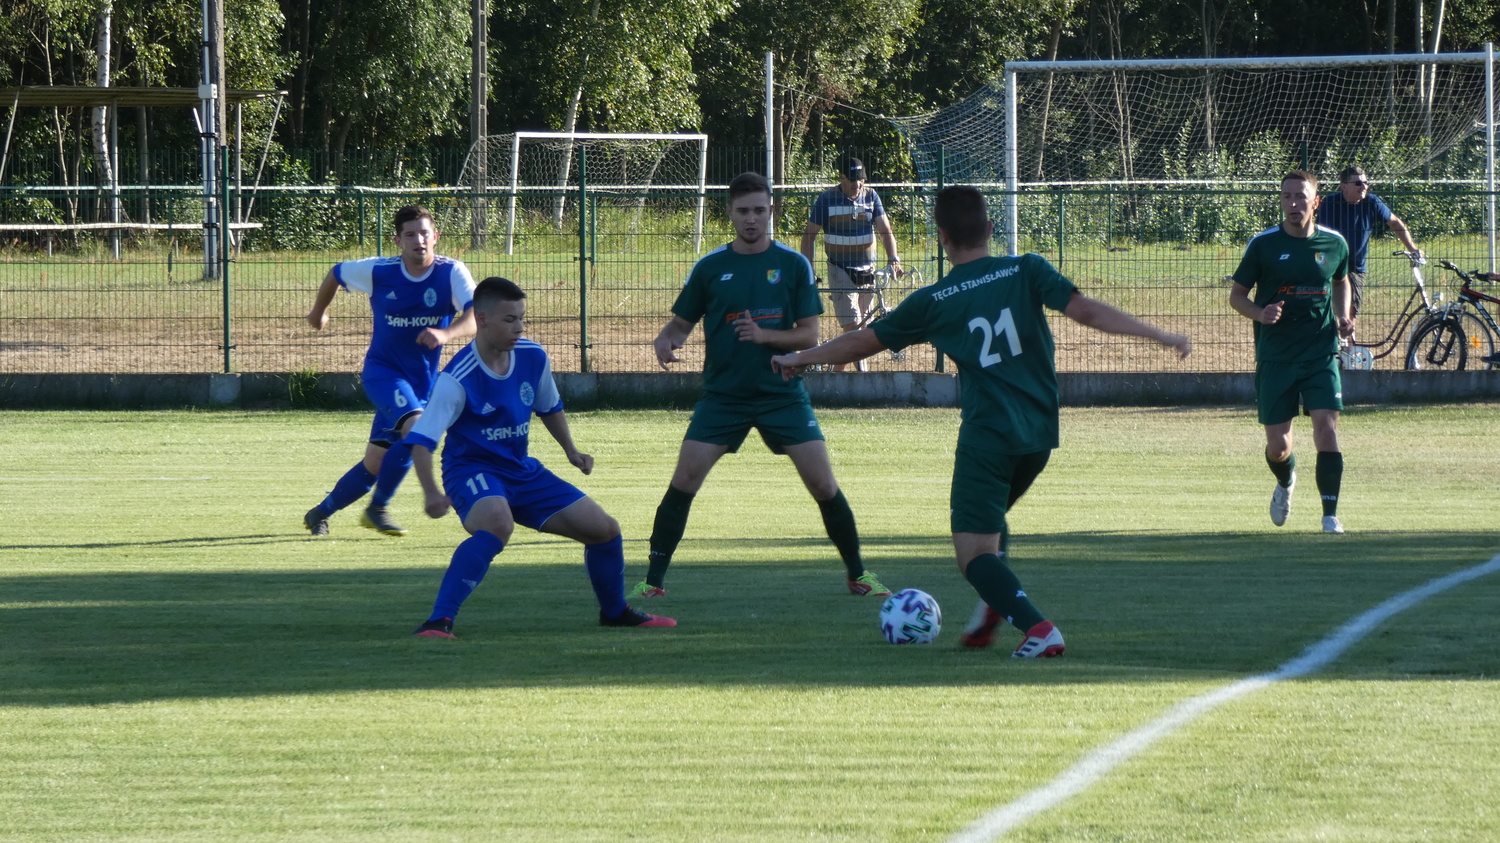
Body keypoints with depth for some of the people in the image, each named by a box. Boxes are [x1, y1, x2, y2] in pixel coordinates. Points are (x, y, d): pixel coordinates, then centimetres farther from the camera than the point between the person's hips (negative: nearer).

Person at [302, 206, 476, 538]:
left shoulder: (452, 273, -13)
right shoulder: (378, 272, -11)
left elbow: (477, 317, -28)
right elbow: (337, 273, 10)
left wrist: (446, 333, -48)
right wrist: (319, 311, 25)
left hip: (422, 382, 2)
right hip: (382, 371, -2)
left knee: (375, 464, 7)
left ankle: (319, 514, 29)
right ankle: (377, 508, -12)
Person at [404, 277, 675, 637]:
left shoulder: (533, 358, -4)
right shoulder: (458, 379, -23)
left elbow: (549, 407, 19)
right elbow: (421, 439, -26)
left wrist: (571, 450, 9)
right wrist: (431, 492, -39)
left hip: (522, 471, 7)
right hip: (472, 469, -7)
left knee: (605, 529, 6)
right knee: (498, 524, -41)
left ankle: (615, 612, 34)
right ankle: (439, 621, -40)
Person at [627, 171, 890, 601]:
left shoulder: (793, 265, 0)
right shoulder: (710, 267, 2)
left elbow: (809, 335, -2)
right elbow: (681, 323, 8)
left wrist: (765, 336, -20)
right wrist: (666, 341, -15)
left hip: (782, 392, 0)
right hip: (723, 395, 0)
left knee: (824, 485, -5)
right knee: (683, 481, -11)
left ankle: (858, 574, 12)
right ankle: (653, 580, -1)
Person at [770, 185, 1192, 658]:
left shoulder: (933, 302, 1)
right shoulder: (1026, 272, 0)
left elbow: (863, 342, 13)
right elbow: (1085, 311, -11)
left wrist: (801, 359, 29)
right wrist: (1160, 336, -9)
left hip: (986, 437, -4)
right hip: (1041, 433, 4)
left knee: (974, 553, -3)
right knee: (990, 519, 30)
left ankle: (1037, 626, -25)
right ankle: (994, 608, 11)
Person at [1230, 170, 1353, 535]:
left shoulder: (1334, 243, 3)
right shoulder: (1263, 245, -4)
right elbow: (1236, 295, 3)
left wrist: (1343, 318, 5)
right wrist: (1260, 313, -18)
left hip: (1321, 354, 1)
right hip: (1275, 357, -1)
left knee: (1327, 428, -16)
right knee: (1278, 445, 3)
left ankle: (1330, 514, -10)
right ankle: (1286, 483, 40)